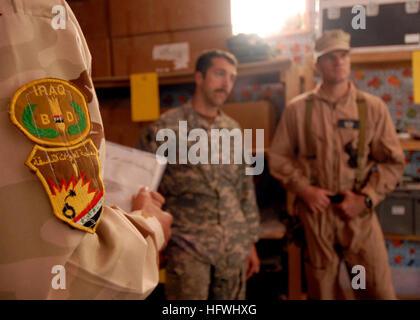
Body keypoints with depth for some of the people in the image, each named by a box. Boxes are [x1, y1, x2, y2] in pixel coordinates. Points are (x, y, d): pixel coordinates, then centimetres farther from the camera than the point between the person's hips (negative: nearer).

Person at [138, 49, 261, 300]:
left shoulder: (233, 129, 8)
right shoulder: (165, 128, -7)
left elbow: (246, 188, 12)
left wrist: (251, 242, 12)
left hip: (235, 247, 5)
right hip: (188, 247, -4)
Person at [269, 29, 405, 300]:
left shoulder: (373, 107, 2)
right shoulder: (298, 109, 2)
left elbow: (394, 162, 2)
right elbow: (278, 158, 4)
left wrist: (366, 198, -9)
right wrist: (304, 189, -9)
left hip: (359, 214, 0)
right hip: (315, 214, 0)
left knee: (379, 291, 3)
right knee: (322, 290, 13)